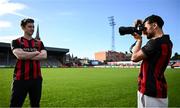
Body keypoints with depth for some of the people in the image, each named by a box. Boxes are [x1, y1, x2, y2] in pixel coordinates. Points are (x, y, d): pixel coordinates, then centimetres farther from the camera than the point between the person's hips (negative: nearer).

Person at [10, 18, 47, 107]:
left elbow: (44, 56, -5)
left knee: (35, 104, 15)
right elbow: (19, 55, -16)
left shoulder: (39, 43, 11)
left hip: (36, 78, 4)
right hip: (21, 79, -3)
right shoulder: (16, 42, 2)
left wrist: (26, 56, -11)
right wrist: (36, 53, -5)